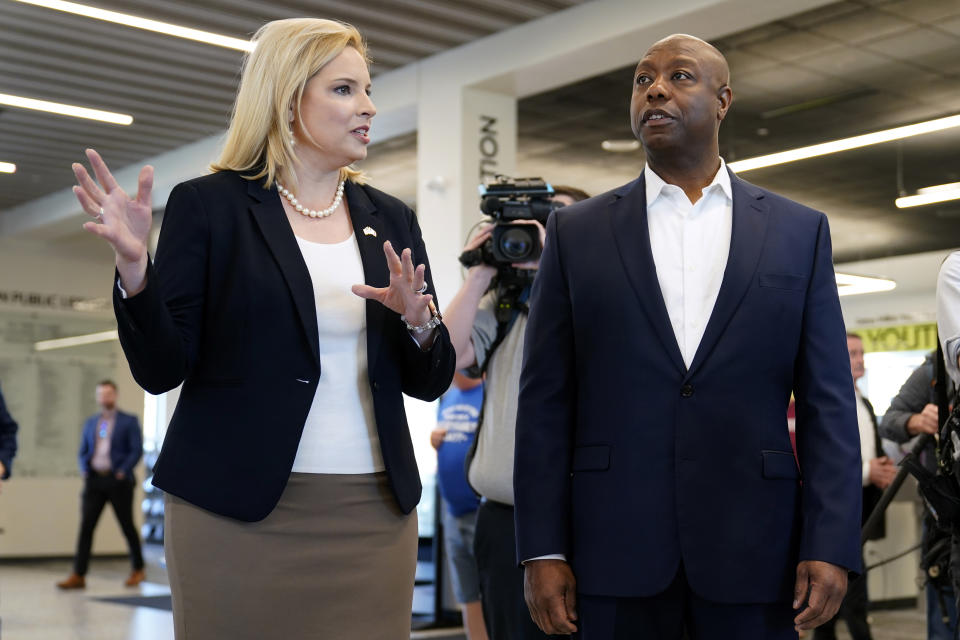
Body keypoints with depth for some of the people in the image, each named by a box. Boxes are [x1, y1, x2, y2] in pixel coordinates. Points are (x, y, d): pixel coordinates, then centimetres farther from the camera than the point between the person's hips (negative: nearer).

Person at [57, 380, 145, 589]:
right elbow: (83, 451, 17)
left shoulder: (129, 421, 2)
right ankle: (78, 575, -4)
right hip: (94, 480, 4)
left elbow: (137, 450, -4)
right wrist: (84, 470, 0)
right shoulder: (90, 423, 15)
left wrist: (123, 472, -13)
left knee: (127, 526, 4)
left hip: (118, 480, -3)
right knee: (86, 526, -4)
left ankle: (138, 570, 18)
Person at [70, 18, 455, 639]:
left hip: (373, 514, 4)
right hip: (237, 512, -3)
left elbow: (429, 382, 10)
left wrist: (417, 321, -11)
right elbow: (162, 370, -4)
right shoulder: (208, 204, -1)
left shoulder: (391, 219, 11)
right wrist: (134, 269, -21)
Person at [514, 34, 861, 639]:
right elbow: (546, 400, 2)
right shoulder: (576, 231, 6)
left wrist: (831, 545, -6)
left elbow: (827, 401, 3)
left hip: (753, 546, 1)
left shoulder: (800, 231, 7)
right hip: (614, 544, 0)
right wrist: (543, 549, -4)